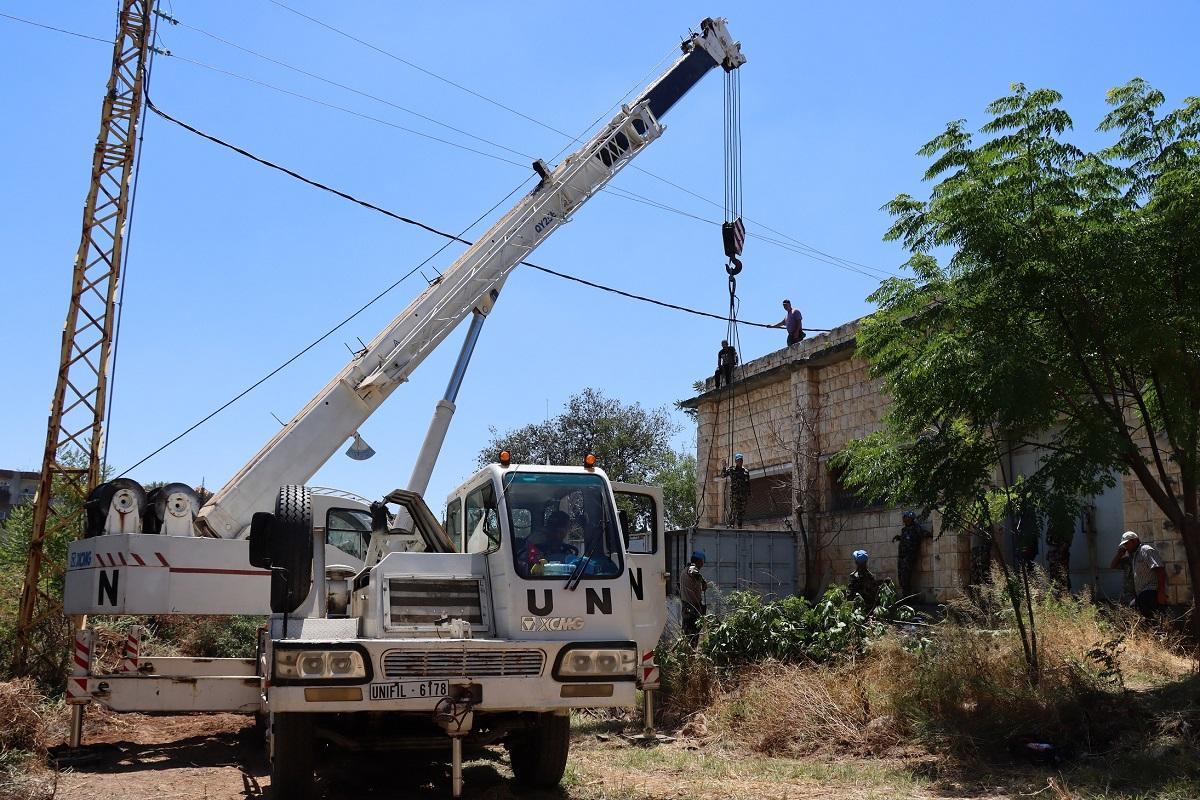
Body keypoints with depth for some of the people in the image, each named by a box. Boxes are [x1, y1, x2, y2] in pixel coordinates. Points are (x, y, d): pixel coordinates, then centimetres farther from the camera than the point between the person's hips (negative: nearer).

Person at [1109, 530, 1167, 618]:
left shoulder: (1146, 550, -5)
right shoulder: (1131, 555, 21)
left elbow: (1160, 570, -16)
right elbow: (1112, 567, 26)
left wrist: (1161, 593, -23)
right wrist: (1120, 552, 14)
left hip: (1152, 592, -9)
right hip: (1140, 594, 9)